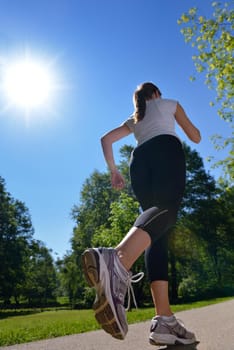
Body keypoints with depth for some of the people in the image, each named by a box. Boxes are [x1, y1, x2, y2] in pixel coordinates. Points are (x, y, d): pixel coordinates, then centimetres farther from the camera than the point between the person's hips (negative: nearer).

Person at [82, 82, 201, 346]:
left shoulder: (133, 119, 40)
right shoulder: (170, 104, 32)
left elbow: (106, 139, 27)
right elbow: (196, 138, 32)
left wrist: (113, 170, 24)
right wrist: (190, 128, 55)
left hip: (139, 160, 4)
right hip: (166, 148, -3)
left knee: (158, 234, -5)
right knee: (168, 207, -30)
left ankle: (164, 319, -18)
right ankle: (118, 260, -62)